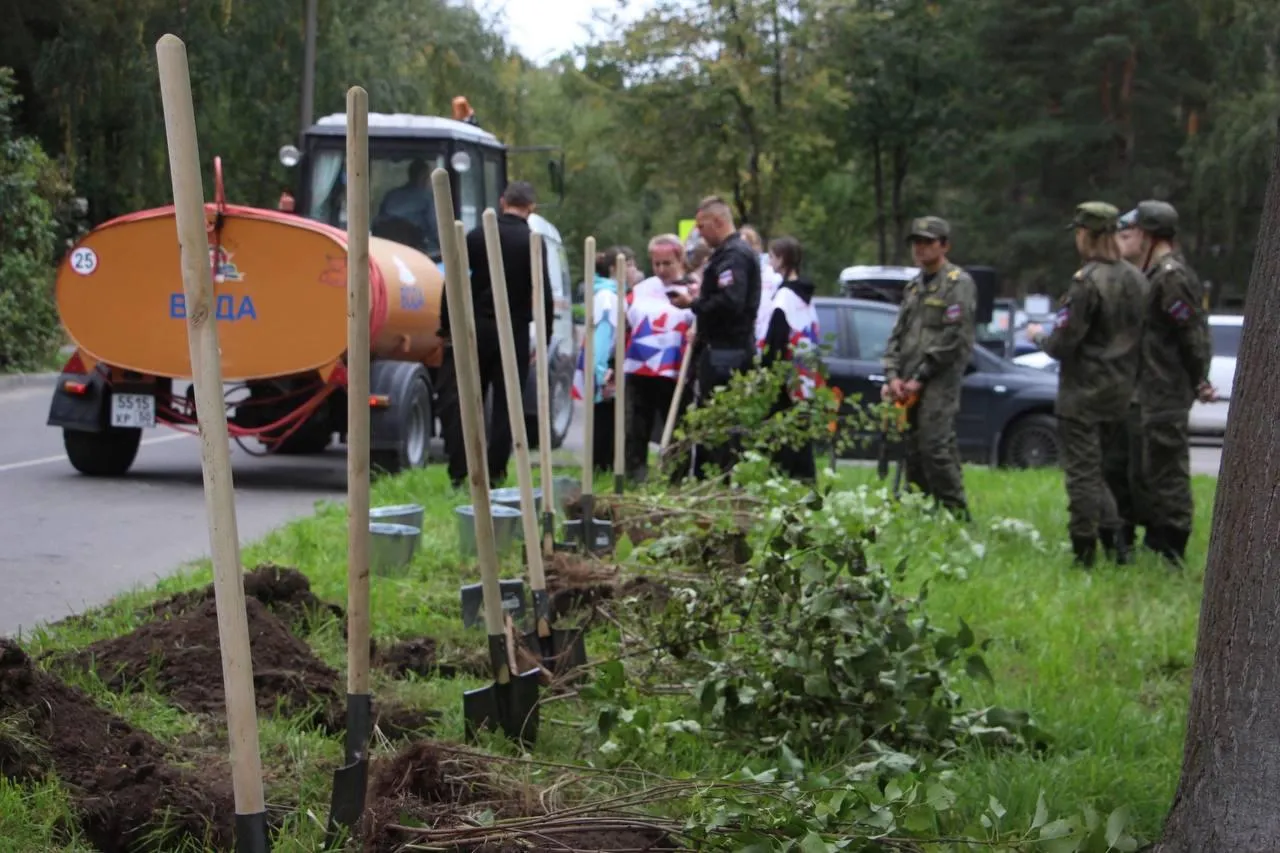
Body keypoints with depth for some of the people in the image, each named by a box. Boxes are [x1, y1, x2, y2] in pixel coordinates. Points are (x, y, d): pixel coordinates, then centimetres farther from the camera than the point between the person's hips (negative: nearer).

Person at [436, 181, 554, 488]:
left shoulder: (477, 236, 2)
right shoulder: (532, 243, -7)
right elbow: (543, 293, -9)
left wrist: (446, 325, 8)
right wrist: (545, 336, -1)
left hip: (476, 327, 2)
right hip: (514, 332, -2)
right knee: (505, 403, 4)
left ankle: (459, 472, 5)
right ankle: (495, 474, 3)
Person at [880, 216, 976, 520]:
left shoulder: (959, 283, -4)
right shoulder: (914, 287, 21)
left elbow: (953, 338, -12)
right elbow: (897, 334, 19)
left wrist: (920, 378, -12)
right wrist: (893, 376, 2)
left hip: (939, 383, -8)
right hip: (908, 386, 8)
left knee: (936, 448, -16)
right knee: (913, 452, 8)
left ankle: (957, 515, -11)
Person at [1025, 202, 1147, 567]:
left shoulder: (1087, 282, -18)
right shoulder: (1134, 278, 5)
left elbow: (1063, 343, -18)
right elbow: (1139, 333, 10)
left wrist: (1039, 336, 3)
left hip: (1084, 393, -7)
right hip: (1122, 390, 7)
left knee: (1082, 472, 0)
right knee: (1105, 468, 19)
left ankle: (1084, 554, 3)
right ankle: (1115, 542, 14)